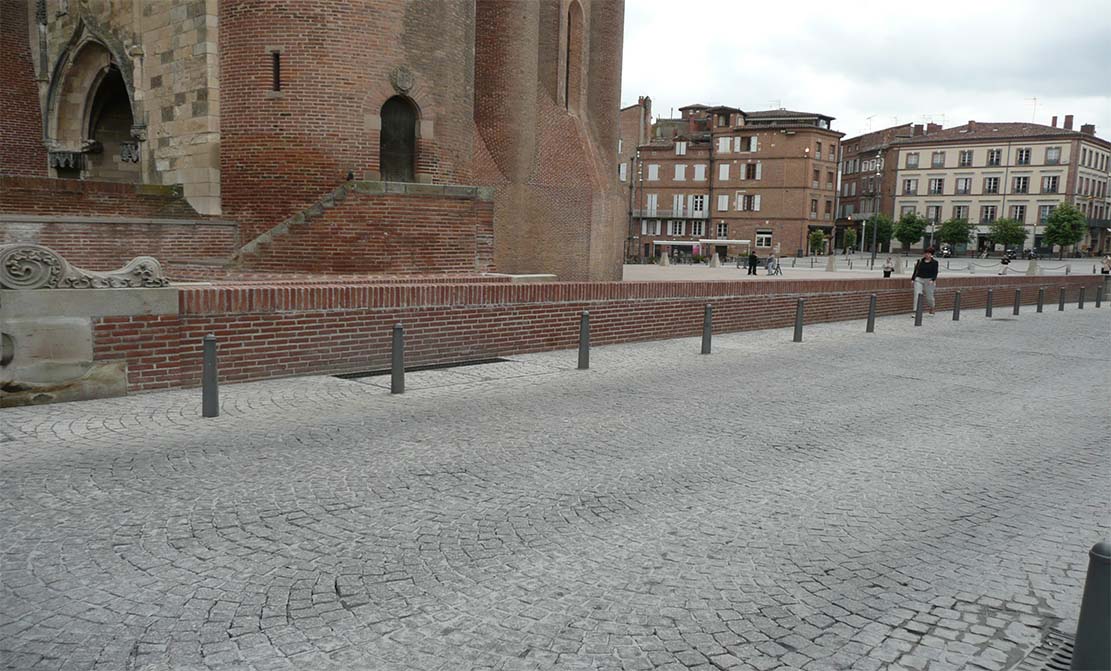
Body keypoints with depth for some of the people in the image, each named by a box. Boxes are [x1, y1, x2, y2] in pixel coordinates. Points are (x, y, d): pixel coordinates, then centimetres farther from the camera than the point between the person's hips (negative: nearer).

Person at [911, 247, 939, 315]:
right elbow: (916, 270, 13)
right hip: (919, 279, 2)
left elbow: (935, 272, -4)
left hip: (928, 281, -2)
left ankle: (932, 307, 37)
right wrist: (913, 279, 9)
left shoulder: (934, 262, 1)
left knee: (929, 297, 6)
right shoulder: (920, 261, 8)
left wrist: (933, 280, -18)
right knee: (917, 296, -10)